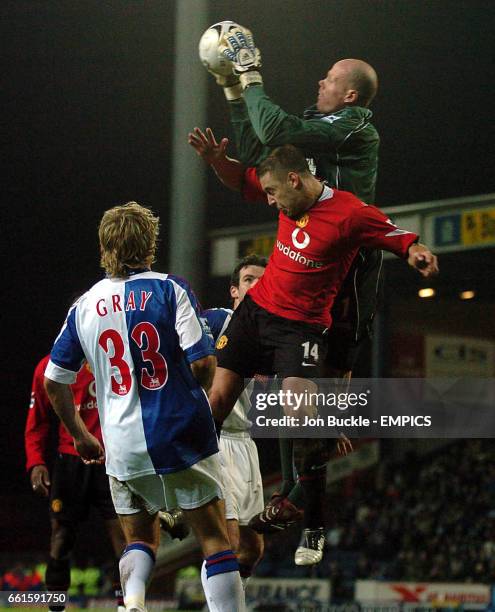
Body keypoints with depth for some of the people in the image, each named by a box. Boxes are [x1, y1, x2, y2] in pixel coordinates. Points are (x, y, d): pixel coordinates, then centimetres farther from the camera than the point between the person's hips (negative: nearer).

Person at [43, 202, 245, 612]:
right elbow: (202, 363, -12)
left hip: (123, 444, 3)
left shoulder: (84, 306, 5)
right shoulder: (169, 289, -5)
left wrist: (80, 436, 22)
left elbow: (54, 382, 9)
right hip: (181, 433, -3)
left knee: (140, 539, 17)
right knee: (215, 538, 5)